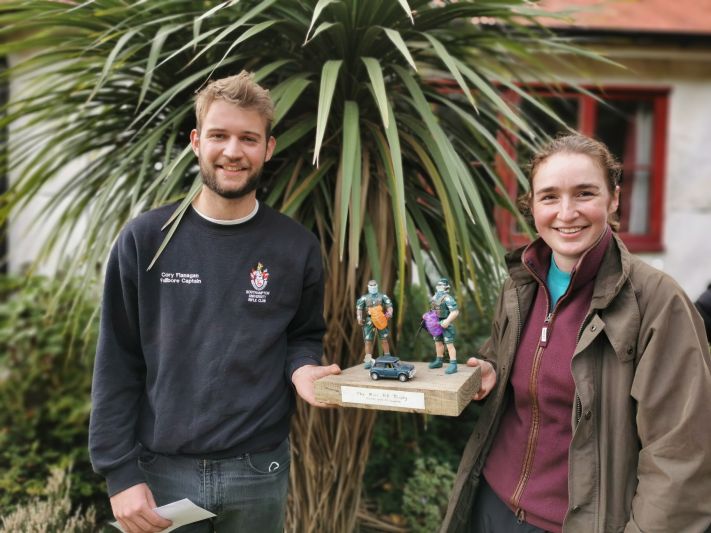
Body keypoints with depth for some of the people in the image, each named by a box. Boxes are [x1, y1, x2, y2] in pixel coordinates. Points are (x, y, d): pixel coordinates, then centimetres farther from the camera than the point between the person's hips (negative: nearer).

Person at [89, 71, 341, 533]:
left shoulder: (297, 247, -2)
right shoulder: (146, 240, -4)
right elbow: (117, 364, -3)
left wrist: (302, 368, -11)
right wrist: (120, 471, -7)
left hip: (259, 472, 1)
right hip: (162, 469, -1)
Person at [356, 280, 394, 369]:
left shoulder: (382, 296, 11)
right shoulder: (364, 297, 13)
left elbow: (389, 305, -2)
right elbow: (359, 308, 3)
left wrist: (389, 313, -22)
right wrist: (359, 318, -13)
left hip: (381, 319, -1)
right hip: (369, 320, 1)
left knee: (384, 339, -1)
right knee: (368, 341, -3)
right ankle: (368, 361, 0)